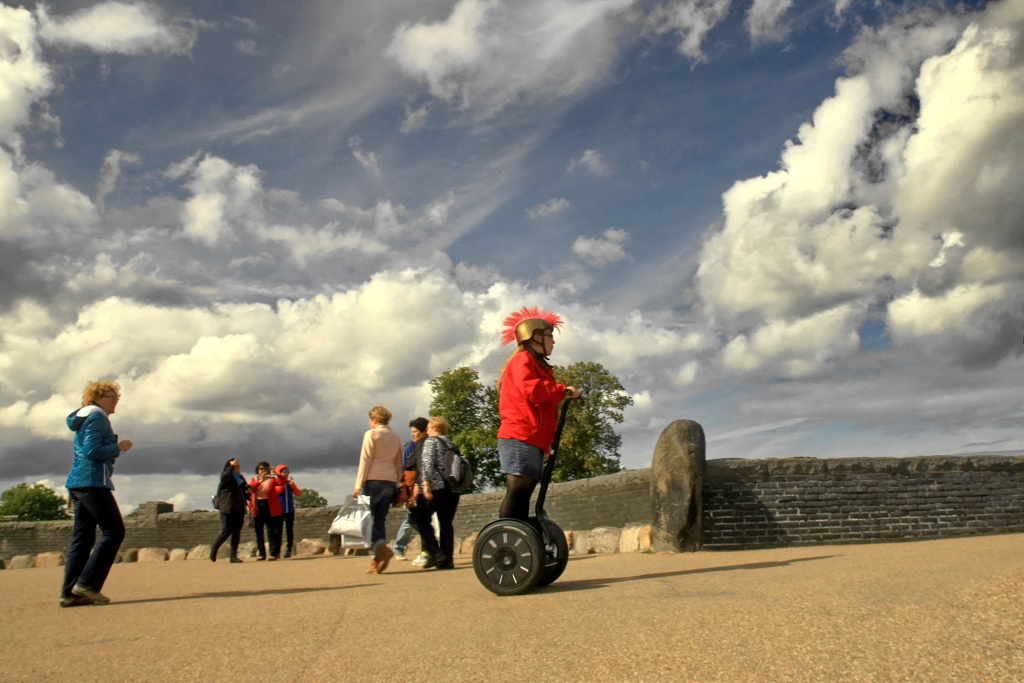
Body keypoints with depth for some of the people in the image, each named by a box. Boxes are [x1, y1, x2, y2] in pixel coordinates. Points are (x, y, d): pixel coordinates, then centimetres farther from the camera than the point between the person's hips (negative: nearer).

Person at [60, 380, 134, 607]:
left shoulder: (84, 418, 23)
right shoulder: (97, 417, -7)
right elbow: (92, 451, -17)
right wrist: (119, 447, -8)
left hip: (77, 483, 10)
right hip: (93, 482, -10)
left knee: (82, 537, 7)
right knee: (113, 531, -7)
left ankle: (70, 593, 5)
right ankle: (87, 583, -11)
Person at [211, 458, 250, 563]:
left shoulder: (241, 478, 19)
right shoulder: (226, 477, -1)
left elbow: (245, 491, 28)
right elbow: (224, 477, -27)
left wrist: (248, 491, 6)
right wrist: (232, 465, -20)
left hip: (239, 509, 6)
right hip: (227, 509, -6)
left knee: (237, 533, 2)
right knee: (226, 531, -8)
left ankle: (233, 556, 5)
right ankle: (213, 550, 13)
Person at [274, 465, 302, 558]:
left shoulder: (290, 483, 13)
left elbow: (298, 493, 2)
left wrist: (292, 484, -8)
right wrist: (284, 483, -16)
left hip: (290, 510, 3)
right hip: (279, 510, -3)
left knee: (289, 531, 3)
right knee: (278, 531, -3)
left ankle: (289, 550, 6)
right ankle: (277, 551, 0)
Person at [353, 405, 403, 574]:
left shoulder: (371, 434, -2)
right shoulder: (396, 438, 16)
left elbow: (365, 461, -7)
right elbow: (399, 465, 17)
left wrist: (358, 485, -7)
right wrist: (396, 485, 21)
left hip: (374, 480, -6)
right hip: (390, 482, 6)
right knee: (379, 520, 8)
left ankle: (382, 548, -21)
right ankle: (377, 560, 1)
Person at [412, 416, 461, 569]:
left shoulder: (430, 441, -1)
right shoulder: (450, 444, 18)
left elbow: (427, 463, -13)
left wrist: (425, 483, -19)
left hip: (436, 487, -6)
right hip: (452, 488, 7)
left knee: (421, 519, 3)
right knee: (446, 523, 8)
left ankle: (435, 553, -9)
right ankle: (447, 559, 5)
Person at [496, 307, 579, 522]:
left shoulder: (537, 365, 27)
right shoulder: (523, 359, -1)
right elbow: (531, 389, -20)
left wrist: (545, 445, 20)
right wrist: (563, 391, -7)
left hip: (533, 440, 10)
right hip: (520, 439, -10)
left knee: (522, 493, 5)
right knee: (517, 490, -16)